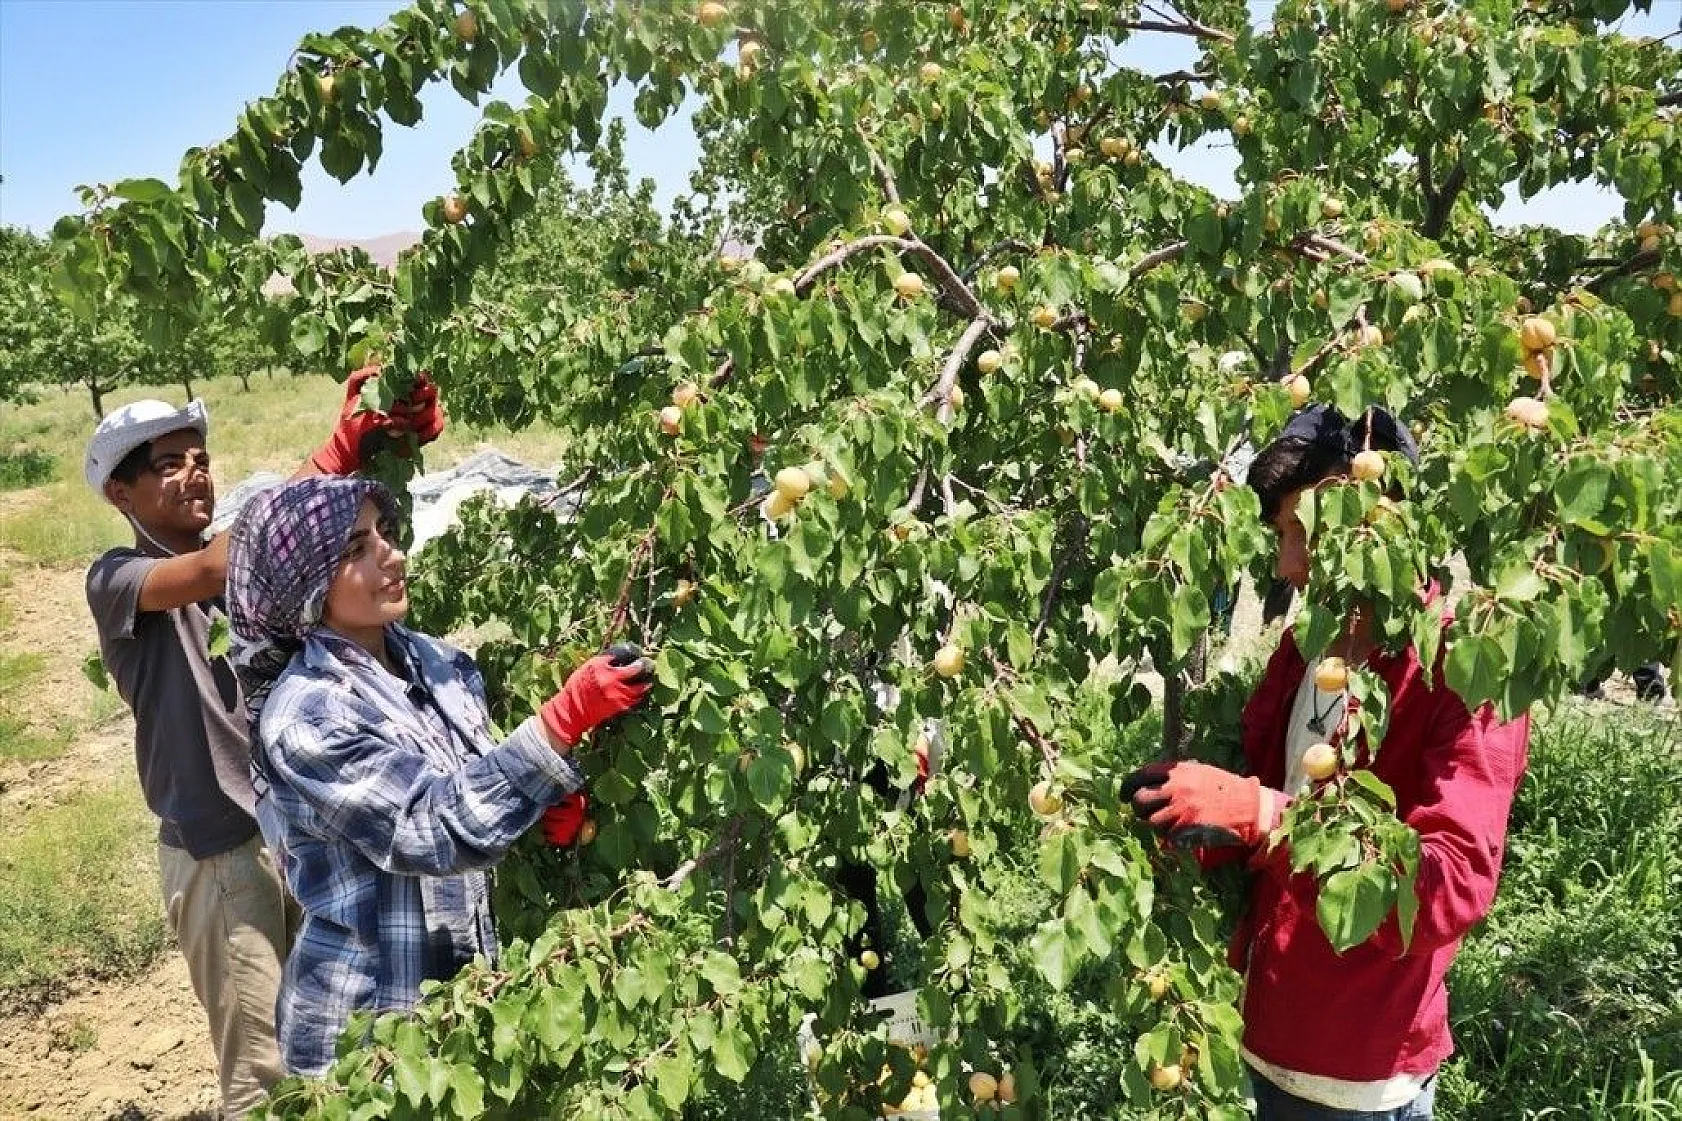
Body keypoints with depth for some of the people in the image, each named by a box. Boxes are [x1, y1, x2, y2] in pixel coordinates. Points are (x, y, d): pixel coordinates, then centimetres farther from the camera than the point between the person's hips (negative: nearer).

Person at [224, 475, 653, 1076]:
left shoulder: (437, 661, -2)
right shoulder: (303, 716, -22)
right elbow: (446, 828, -28)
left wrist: (547, 801, -10)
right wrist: (567, 717, -36)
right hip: (367, 1015, -6)